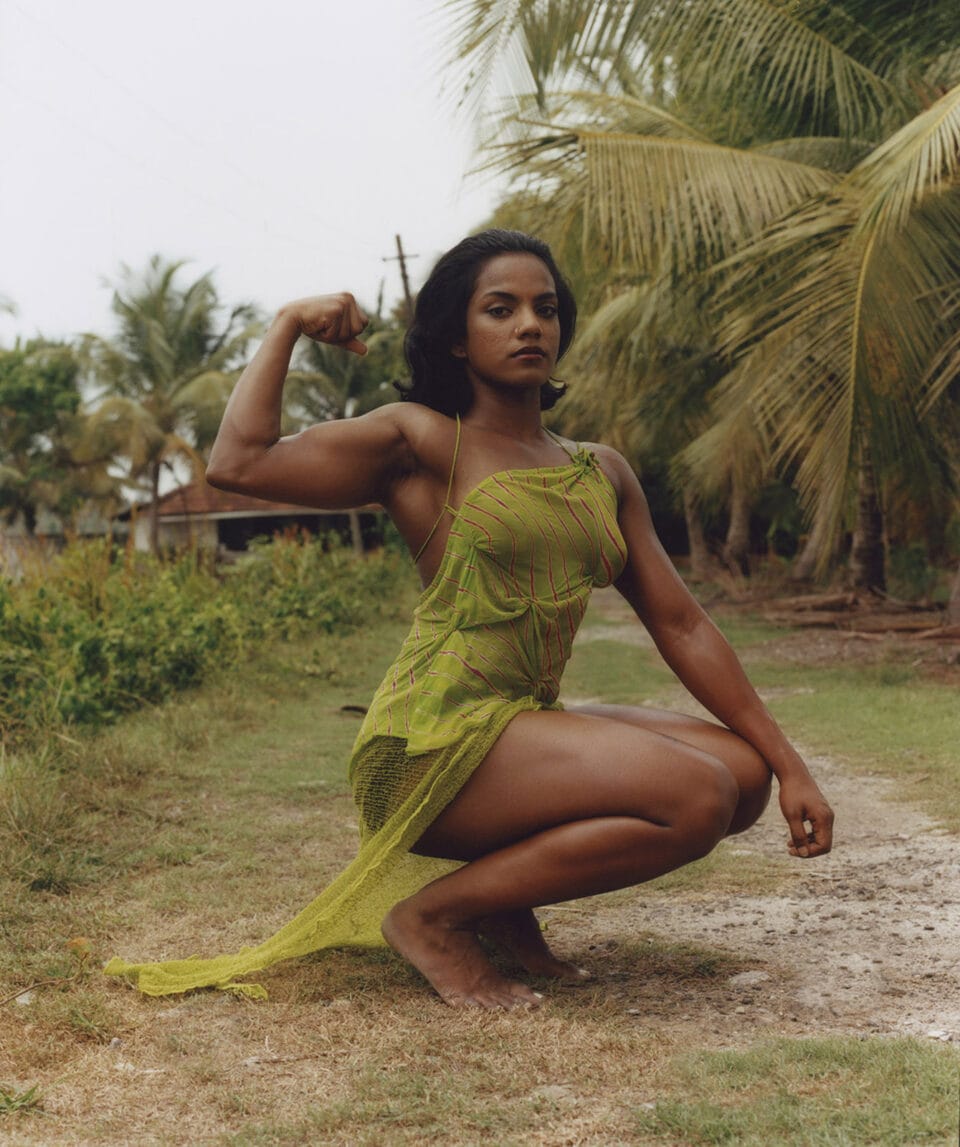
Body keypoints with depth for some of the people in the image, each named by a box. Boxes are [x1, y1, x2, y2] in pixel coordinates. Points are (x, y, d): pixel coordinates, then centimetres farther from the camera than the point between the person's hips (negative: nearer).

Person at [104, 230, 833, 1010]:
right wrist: (287, 327, 0)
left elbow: (680, 625, 12)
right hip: (436, 741, -7)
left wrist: (789, 765, 6)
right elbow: (238, 463, -13)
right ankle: (434, 914, -7)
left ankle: (505, 898, 6)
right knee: (697, 796, -21)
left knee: (745, 772, -2)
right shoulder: (421, 442, -1)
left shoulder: (603, 473, 15)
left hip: (530, 724, 7)